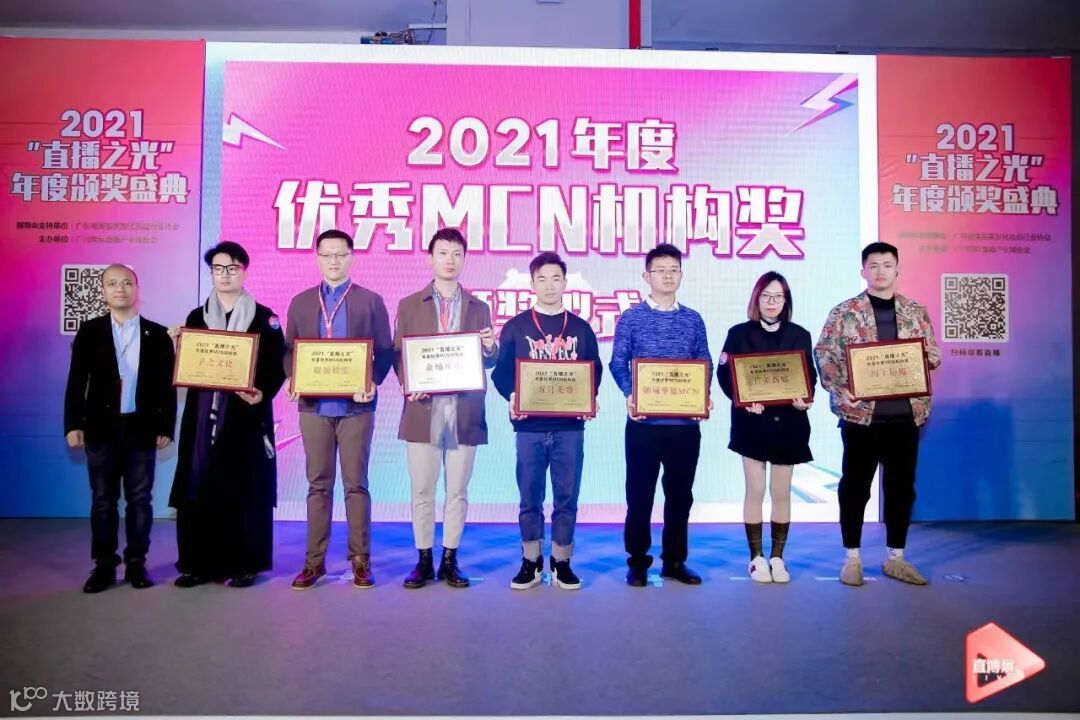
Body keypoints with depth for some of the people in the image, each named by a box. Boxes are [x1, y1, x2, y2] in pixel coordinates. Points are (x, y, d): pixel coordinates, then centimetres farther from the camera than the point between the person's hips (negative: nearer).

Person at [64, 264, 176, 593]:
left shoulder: (158, 334, 3)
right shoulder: (89, 332, 4)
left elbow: (167, 385, 2)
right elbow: (77, 381, 2)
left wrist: (166, 427, -2)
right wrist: (73, 424, -5)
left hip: (141, 428, 0)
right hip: (101, 428, 0)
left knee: (140, 499, 6)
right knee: (103, 499, 7)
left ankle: (136, 562, 16)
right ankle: (104, 564, 16)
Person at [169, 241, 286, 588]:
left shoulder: (264, 318, 2)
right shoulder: (196, 317, 13)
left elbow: (276, 367, -2)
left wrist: (263, 393, -18)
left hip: (246, 414, -3)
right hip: (203, 414, 3)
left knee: (244, 491, -2)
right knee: (198, 489, 2)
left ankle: (244, 564, 8)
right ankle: (199, 563, 13)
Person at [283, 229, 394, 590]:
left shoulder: (370, 301, 4)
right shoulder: (300, 302, 12)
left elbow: (385, 351, 2)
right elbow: (289, 351, 12)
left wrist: (372, 383, -15)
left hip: (355, 405, -2)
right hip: (314, 406, 2)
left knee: (356, 484, 3)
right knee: (318, 485, 7)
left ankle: (361, 560, 12)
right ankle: (314, 560, 15)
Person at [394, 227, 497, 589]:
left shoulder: (479, 308, 12)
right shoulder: (409, 305, 10)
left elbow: (489, 361, 9)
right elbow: (398, 356, 6)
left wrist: (490, 348, -13)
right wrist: (408, 386, -12)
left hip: (465, 411, 1)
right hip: (423, 408, 0)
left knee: (458, 491, 5)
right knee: (422, 490, 4)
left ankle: (449, 560, 16)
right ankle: (424, 560, 15)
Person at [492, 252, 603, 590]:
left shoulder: (580, 328, 9)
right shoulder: (516, 326, 5)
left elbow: (595, 370, 11)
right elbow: (500, 371, 4)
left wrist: (589, 399, -7)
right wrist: (512, 397, -14)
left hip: (570, 427, 1)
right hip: (530, 426, -1)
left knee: (567, 496, 5)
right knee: (530, 497, 5)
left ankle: (561, 562, 18)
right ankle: (531, 562, 18)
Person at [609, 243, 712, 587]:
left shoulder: (693, 320, 10)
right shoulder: (631, 318, 2)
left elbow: (705, 365, 10)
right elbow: (618, 363, -2)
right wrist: (630, 395, -18)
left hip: (685, 421, 3)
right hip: (644, 421, -3)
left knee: (680, 493, 10)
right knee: (640, 493, 4)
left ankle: (674, 561, 24)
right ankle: (638, 561, 18)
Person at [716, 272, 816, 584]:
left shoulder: (799, 335, 7)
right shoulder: (739, 333, 2)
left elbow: (810, 377, 5)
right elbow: (724, 373, -4)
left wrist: (805, 400, -16)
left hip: (788, 423, 2)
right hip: (752, 422, -2)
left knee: (781, 492, 8)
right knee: (755, 491, 2)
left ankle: (777, 557, 18)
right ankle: (757, 557, 13)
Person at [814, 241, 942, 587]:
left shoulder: (916, 312, 10)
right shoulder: (844, 312, 1)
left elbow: (933, 355, 12)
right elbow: (824, 354, -2)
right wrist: (838, 390, -16)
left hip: (905, 413, 3)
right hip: (860, 412, -3)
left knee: (901, 486, 10)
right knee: (855, 486, 4)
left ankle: (895, 558, 23)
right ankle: (852, 558, 16)